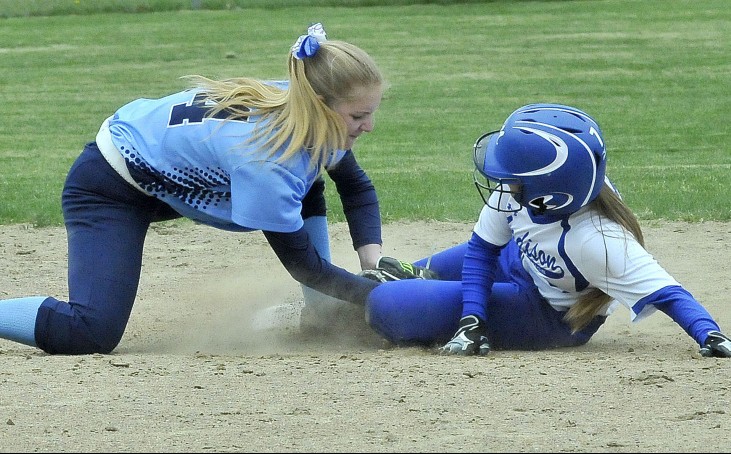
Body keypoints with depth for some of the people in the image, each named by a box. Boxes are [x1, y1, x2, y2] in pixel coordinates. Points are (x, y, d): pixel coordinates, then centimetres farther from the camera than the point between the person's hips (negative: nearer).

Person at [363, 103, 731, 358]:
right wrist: (471, 321, -20)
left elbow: (662, 289, -43)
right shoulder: (519, 189, -23)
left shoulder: (596, 241, -42)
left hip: (551, 313, -6)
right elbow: (482, 249, -10)